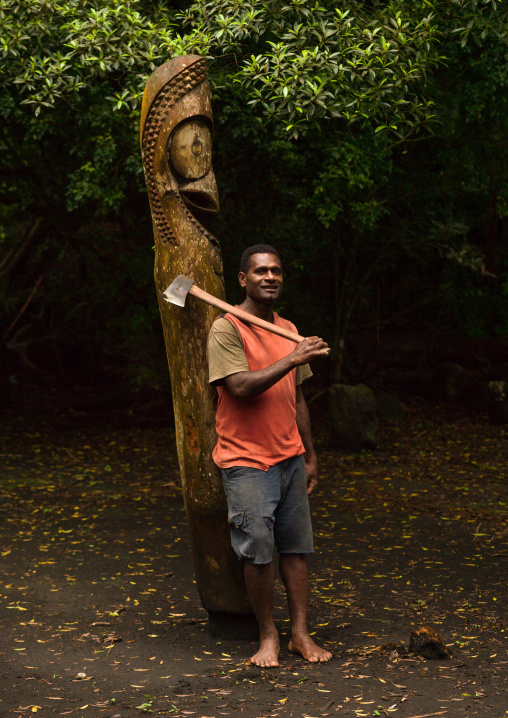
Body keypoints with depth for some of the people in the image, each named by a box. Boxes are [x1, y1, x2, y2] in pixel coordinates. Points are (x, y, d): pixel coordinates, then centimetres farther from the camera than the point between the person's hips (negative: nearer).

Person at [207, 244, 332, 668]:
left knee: (296, 547, 5)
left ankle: (301, 634, 12)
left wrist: (310, 456, 18)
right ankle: (268, 636, 10)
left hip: (290, 457, 6)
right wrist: (291, 359, -23)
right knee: (258, 551, -5)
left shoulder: (288, 329, 14)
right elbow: (242, 387, -21)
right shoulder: (227, 330, -8)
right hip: (247, 461, -6)